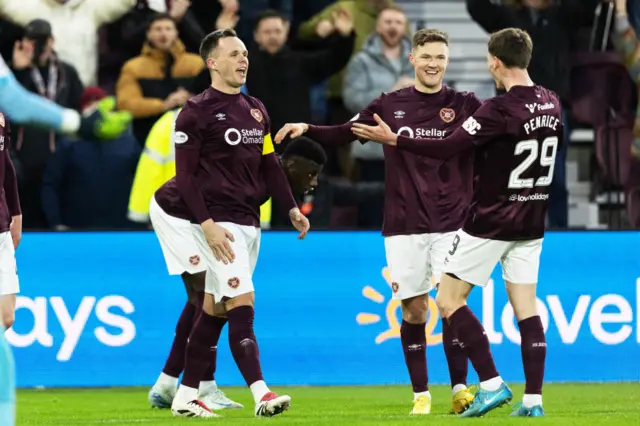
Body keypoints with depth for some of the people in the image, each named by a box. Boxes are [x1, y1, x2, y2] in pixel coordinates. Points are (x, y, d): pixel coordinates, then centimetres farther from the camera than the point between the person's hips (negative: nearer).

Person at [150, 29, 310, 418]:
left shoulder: (256, 110, 15)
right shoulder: (197, 112, -8)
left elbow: (269, 165, 20)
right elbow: (185, 175, -11)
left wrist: (292, 209, 10)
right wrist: (207, 224, -18)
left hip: (249, 221, 8)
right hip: (221, 221, -8)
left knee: (215, 309, 11)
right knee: (242, 302, -16)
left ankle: (186, 396, 16)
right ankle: (261, 394, -23)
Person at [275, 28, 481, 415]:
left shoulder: (465, 105, 2)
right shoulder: (391, 105, 6)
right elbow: (344, 133, 10)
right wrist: (307, 129, -5)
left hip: (452, 221, -1)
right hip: (404, 226, 1)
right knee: (413, 309, 2)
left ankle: (460, 389, -2)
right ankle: (421, 394, 10)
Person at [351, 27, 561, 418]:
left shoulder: (500, 110, -20)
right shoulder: (552, 104, 3)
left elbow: (448, 148, -21)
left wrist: (392, 139, -13)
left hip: (490, 224, -7)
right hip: (531, 225, 7)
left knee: (449, 300, 2)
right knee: (526, 308, 8)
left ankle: (492, 385, -6)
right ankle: (534, 398, 2)